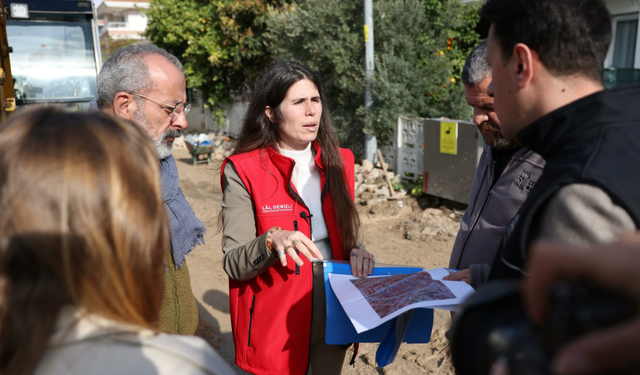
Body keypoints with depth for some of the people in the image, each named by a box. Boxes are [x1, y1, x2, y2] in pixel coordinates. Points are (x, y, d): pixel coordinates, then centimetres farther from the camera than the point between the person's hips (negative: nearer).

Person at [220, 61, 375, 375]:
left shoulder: (338, 162, 3)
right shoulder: (242, 171, -12)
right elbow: (233, 264, -13)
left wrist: (356, 252, -8)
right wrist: (272, 241, -32)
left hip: (332, 321, 5)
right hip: (275, 325, -4)